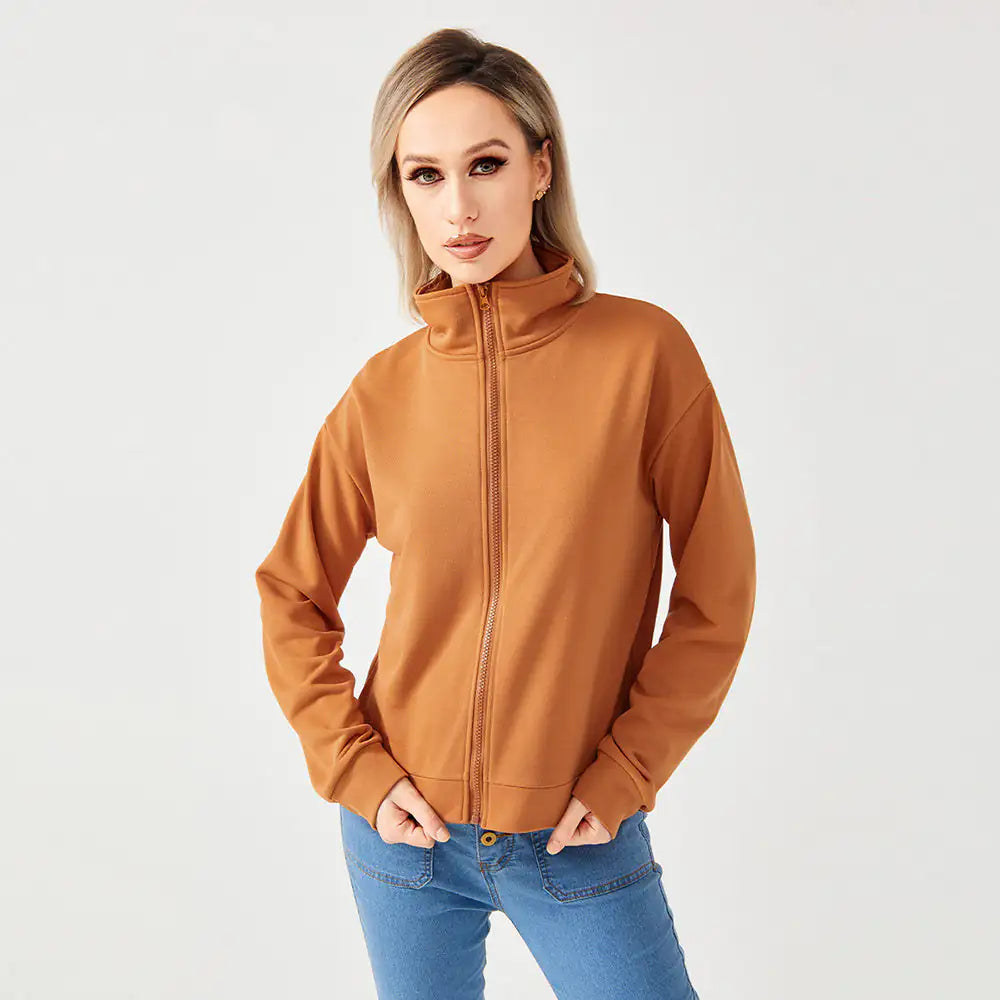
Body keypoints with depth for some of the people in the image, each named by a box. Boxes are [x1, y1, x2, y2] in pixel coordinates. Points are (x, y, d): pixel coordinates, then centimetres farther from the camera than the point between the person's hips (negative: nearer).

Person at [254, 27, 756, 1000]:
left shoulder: (643, 349, -10)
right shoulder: (383, 392, -4)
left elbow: (717, 596, -5)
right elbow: (291, 595, 7)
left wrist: (623, 775, -7)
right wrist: (355, 768, -1)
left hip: (580, 838, -2)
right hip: (405, 834, 2)